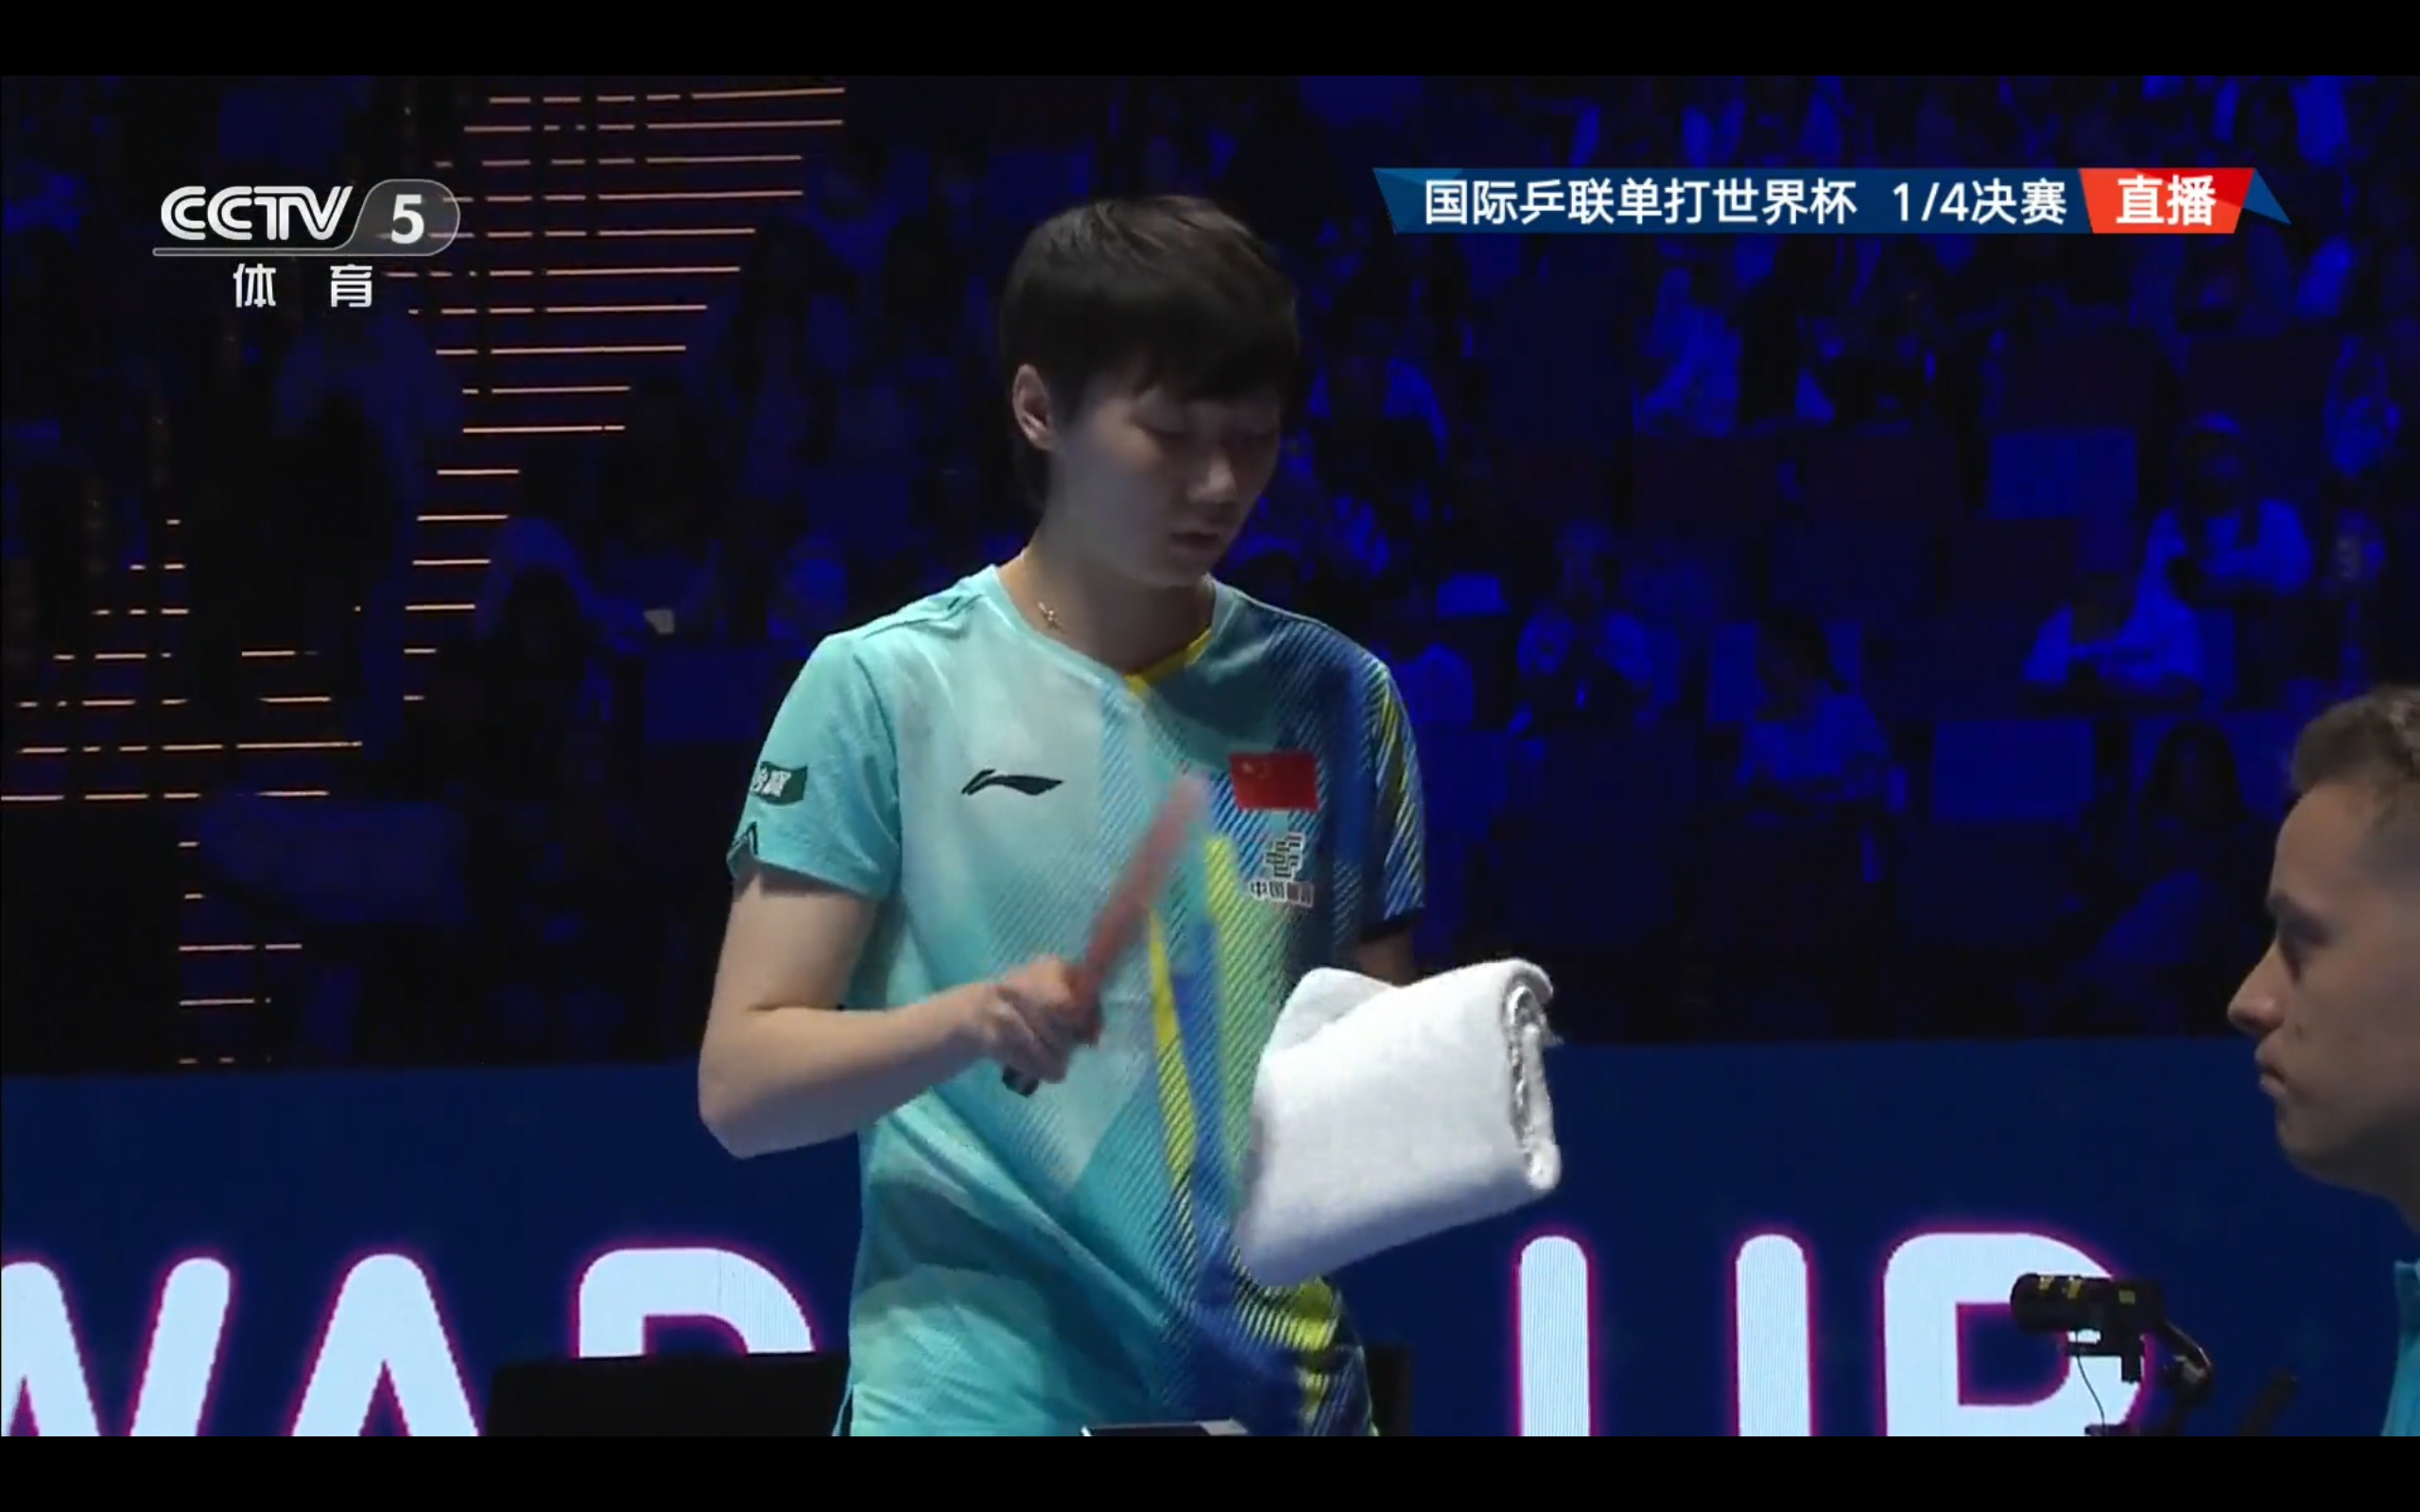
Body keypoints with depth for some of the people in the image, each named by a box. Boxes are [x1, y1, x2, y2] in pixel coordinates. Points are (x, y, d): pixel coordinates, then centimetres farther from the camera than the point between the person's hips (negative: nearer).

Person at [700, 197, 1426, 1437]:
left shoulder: (1336, 702, 6)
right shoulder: (884, 688, -3)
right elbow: (739, 1085, -6)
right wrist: (967, 1022, -22)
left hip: (1285, 1393, 3)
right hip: (980, 1393, -3)